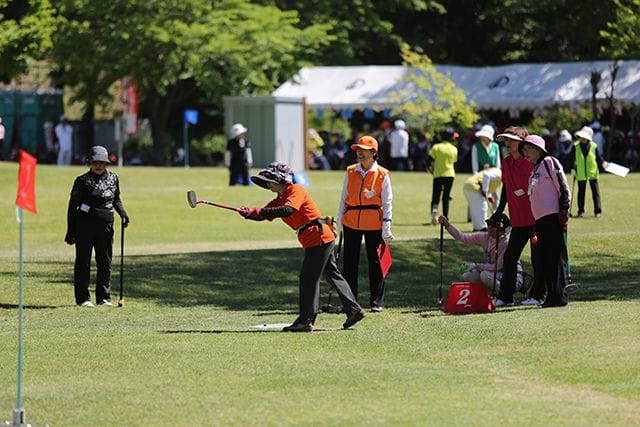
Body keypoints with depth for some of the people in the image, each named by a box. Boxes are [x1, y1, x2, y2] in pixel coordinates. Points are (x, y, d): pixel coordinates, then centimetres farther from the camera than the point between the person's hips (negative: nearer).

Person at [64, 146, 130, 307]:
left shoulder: (113, 178, 7)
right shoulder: (82, 181, -3)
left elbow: (116, 199, 22)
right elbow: (73, 206, 1)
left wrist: (122, 213, 2)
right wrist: (70, 232, -2)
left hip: (105, 226, 3)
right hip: (84, 225, -3)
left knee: (105, 262, 6)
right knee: (83, 261, 0)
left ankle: (104, 297, 14)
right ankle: (83, 298, 4)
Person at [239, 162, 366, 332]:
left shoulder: (296, 190, -12)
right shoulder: (280, 199, 16)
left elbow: (288, 210, -29)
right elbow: (264, 214, 7)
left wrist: (258, 212, -31)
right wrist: (249, 214, -15)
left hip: (319, 238, -10)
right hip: (312, 241, 10)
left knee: (308, 278, -6)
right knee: (333, 275, 13)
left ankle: (305, 321, -3)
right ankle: (354, 310, 18)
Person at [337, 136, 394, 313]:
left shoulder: (383, 175, -3)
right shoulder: (350, 172, 6)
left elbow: (387, 202, -3)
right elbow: (344, 197, 13)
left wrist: (386, 229, -8)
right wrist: (339, 222, 10)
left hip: (374, 224, -3)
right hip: (351, 222, 3)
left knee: (375, 262, 1)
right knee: (349, 263, 5)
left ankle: (377, 302, 10)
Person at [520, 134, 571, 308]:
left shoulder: (550, 162, -2)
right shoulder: (534, 170, 24)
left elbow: (563, 188, -9)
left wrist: (564, 211, -17)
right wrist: (536, 225, 23)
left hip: (553, 217, -9)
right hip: (540, 220, 9)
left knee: (556, 257, -9)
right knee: (544, 259, 7)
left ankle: (559, 296, -10)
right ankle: (551, 295, 11)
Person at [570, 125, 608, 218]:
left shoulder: (594, 146, -2)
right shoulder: (576, 146, -1)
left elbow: (598, 157, 4)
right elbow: (572, 158, 4)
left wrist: (603, 163, -14)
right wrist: (573, 168, -2)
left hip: (592, 173, -1)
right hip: (581, 174, 1)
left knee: (595, 192, -1)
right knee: (581, 192, 6)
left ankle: (598, 211, 4)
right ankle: (581, 211, 15)